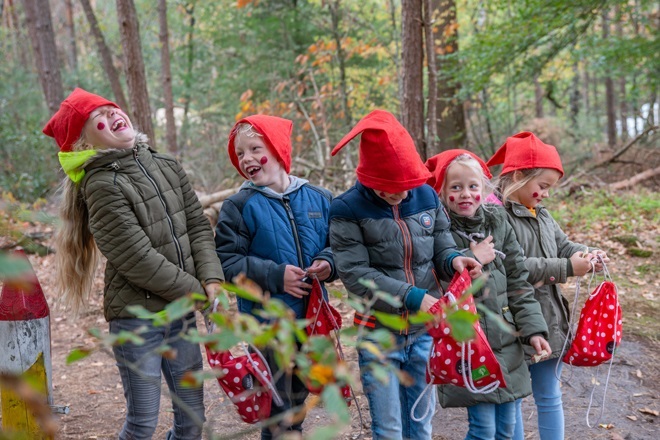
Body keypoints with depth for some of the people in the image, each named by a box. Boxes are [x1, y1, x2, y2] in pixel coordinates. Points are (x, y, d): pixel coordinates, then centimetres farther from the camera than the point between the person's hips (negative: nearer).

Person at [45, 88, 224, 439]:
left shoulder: (167, 167, 6)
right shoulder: (102, 186, -15)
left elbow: (198, 226, 4)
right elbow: (139, 259, -19)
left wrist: (212, 281, -11)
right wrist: (199, 292, -10)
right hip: (136, 317, -6)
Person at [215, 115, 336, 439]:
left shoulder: (318, 199, 1)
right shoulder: (240, 206, -9)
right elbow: (227, 261, -12)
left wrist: (328, 263, -13)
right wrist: (275, 276, -21)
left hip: (312, 317, 4)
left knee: (301, 394, 22)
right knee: (276, 406, 6)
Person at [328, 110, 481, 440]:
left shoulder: (426, 196, 0)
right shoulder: (347, 209, -14)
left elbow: (441, 247, 8)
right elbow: (356, 274, -18)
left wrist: (453, 260, -16)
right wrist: (413, 297, -24)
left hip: (425, 330, 4)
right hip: (380, 334, -4)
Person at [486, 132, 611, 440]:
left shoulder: (541, 215, 12)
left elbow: (563, 246, 16)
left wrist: (588, 254, -5)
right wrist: (565, 269, -23)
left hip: (549, 321, 8)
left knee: (549, 397, 18)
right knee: (511, 398, 9)